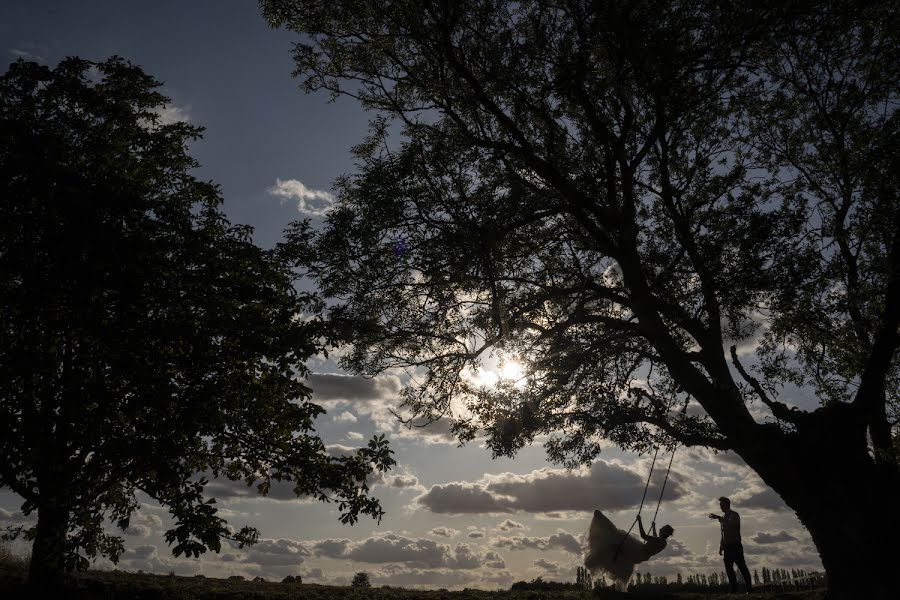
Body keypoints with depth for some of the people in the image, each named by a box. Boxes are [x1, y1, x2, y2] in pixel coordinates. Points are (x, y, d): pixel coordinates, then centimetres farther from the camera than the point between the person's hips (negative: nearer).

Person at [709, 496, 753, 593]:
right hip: (727, 547, 7)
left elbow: (730, 524, -28)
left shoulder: (734, 515, -6)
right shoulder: (723, 517, 18)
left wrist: (718, 518, -36)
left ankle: (749, 588, 1)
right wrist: (721, 547, 17)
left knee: (742, 567, -5)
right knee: (728, 568, 4)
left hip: (735, 545, -7)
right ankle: (734, 589, 9)